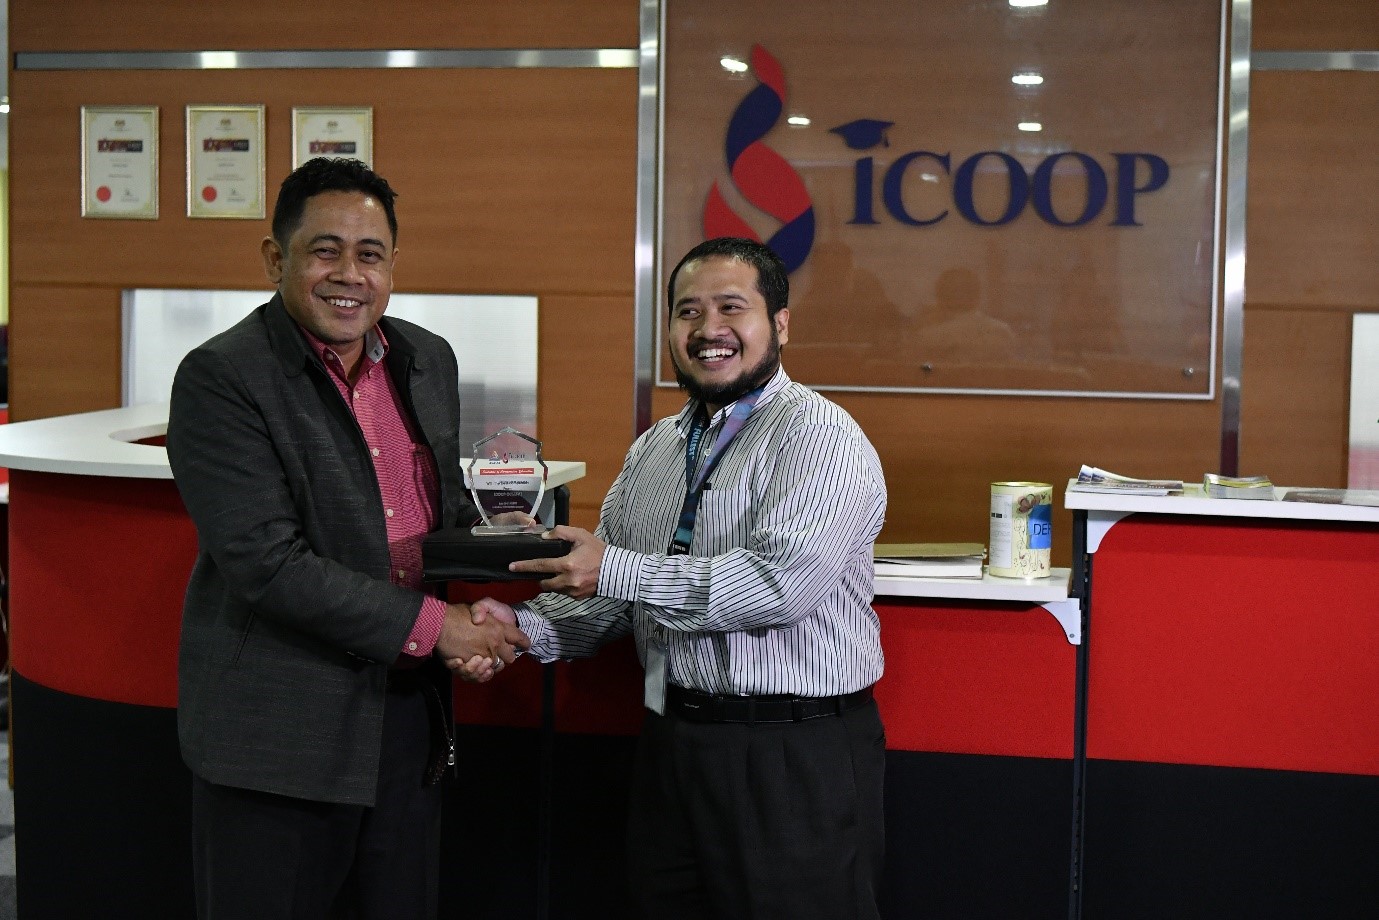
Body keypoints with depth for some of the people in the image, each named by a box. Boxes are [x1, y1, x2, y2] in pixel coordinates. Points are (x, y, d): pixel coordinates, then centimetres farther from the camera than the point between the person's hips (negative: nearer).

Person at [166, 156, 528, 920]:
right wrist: (430, 625, -18)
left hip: (408, 707, 6)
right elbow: (267, 563, -20)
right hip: (278, 729, -6)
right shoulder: (220, 379, -13)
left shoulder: (429, 360, 8)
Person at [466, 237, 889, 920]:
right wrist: (524, 627, -5)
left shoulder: (820, 435, -10)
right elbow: (601, 594, 15)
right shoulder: (654, 450, 13)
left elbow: (781, 581, -24)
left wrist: (615, 570, -20)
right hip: (671, 746, 7)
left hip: (795, 760, -7)